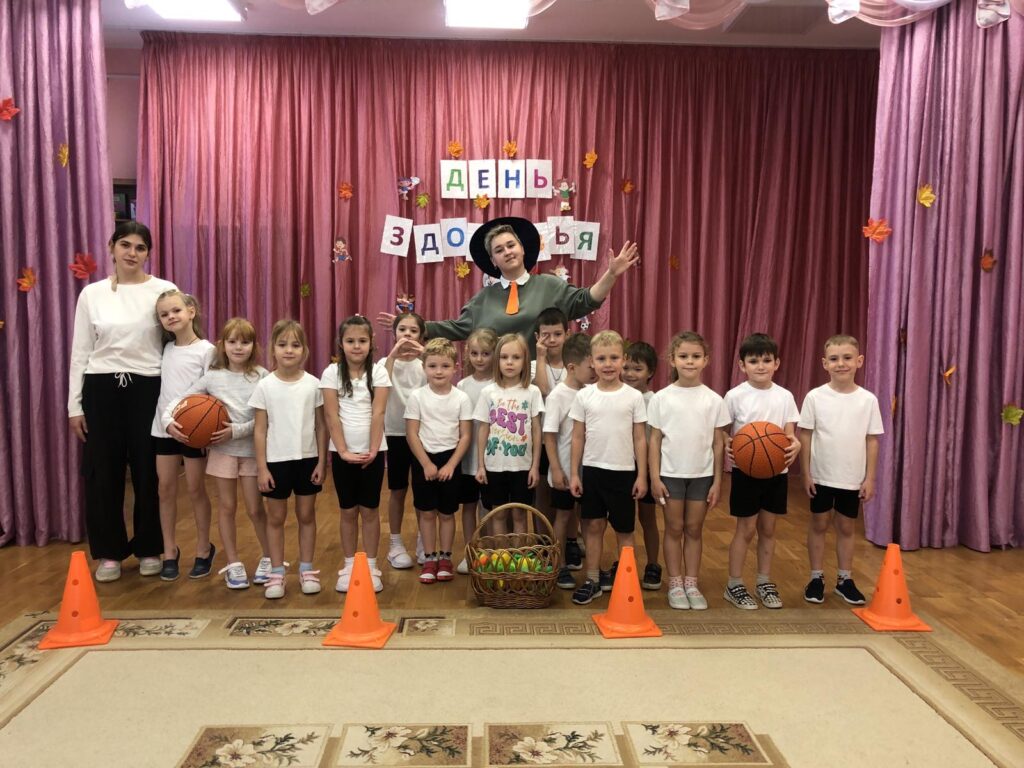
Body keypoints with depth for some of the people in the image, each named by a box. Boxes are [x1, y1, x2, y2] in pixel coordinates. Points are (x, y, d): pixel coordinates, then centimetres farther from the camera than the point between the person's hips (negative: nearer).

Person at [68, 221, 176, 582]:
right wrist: (74, 405, 3)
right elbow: (80, 353, 6)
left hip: (148, 389, -1)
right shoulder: (92, 294, 4)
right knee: (102, 473, 6)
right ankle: (109, 552, 22)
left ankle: (149, 548, 22)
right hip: (102, 390, 2)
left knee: (149, 472, 6)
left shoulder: (165, 291, -1)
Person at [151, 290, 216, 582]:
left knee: (196, 489, 4)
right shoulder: (166, 349, 9)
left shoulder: (206, 350, -6)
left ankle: (204, 549, 19)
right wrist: (170, 423, -3)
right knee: (166, 488, 8)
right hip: (163, 427, 5)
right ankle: (170, 551, 20)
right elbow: (165, 389, 8)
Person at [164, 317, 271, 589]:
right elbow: (180, 399, 2)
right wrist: (168, 420, -16)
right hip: (222, 450, 2)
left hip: (252, 449, -1)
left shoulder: (261, 376, -7)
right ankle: (233, 564, 21)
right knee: (226, 507, 8)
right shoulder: (212, 376, -2)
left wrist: (237, 430, -20)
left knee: (255, 509, 4)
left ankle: (269, 558, 25)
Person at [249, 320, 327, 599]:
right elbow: (260, 430, -3)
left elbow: (321, 426, 2)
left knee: (306, 515, 11)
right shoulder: (265, 386, -5)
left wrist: (321, 462, -2)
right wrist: (261, 467, -6)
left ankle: (306, 569, 23)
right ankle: (276, 573, 19)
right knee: (276, 517, 9)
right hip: (277, 461, -1)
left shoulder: (313, 384, -3)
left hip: (307, 459, 1)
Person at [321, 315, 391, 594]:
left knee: (369, 510, 5)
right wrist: (343, 450, -13)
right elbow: (331, 416, -6)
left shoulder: (379, 372, -2)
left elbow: (377, 415, -8)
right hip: (342, 451, 0)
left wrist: (372, 450, -14)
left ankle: (371, 566, 15)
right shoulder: (332, 372, -2)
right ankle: (349, 565, 19)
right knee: (348, 511, 8)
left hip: (372, 451, 0)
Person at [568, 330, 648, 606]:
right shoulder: (584, 396, -1)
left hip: (623, 471, -1)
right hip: (592, 469, 1)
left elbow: (640, 439, 0)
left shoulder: (634, 397, -4)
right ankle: (593, 579, 20)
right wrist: (574, 474, 1)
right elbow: (578, 438, 3)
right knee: (593, 525, 8)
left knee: (624, 529, 9)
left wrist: (642, 476, -2)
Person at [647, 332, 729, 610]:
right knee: (674, 529, 8)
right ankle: (675, 584, 19)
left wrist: (717, 481, 0)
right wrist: (654, 477, -6)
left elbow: (718, 443, 2)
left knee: (694, 529, 10)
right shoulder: (661, 398, -6)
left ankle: (692, 583, 22)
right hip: (671, 473, -1)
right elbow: (655, 440, -2)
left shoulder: (713, 399, -3)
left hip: (702, 474, 1)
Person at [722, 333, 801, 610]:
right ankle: (734, 585, 17)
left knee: (768, 528, 13)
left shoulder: (785, 397, 0)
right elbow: (723, 432, -3)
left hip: (776, 472, 3)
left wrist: (795, 445, -23)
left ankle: (765, 582, 28)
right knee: (746, 529, 3)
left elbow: (790, 434, -1)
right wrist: (727, 447, -24)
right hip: (745, 471, -3)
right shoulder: (735, 396, -8)